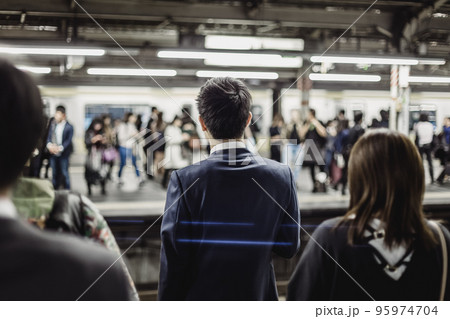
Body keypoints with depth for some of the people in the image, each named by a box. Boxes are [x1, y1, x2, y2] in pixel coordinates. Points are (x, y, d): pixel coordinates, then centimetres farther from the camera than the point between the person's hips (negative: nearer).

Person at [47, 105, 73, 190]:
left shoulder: (69, 127, -4)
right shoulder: (53, 124, 9)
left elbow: (68, 140, -9)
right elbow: (49, 136, 8)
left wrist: (60, 148, -22)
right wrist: (49, 145, -12)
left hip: (63, 153, -4)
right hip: (53, 153, 4)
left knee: (64, 173, -1)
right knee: (54, 173, 11)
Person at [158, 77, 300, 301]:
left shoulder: (185, 181, -20)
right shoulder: (281, 176, -11)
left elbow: (174, 259, -16)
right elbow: (289, 248, -4)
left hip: (199, 297, -2)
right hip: (259, 295, 2)